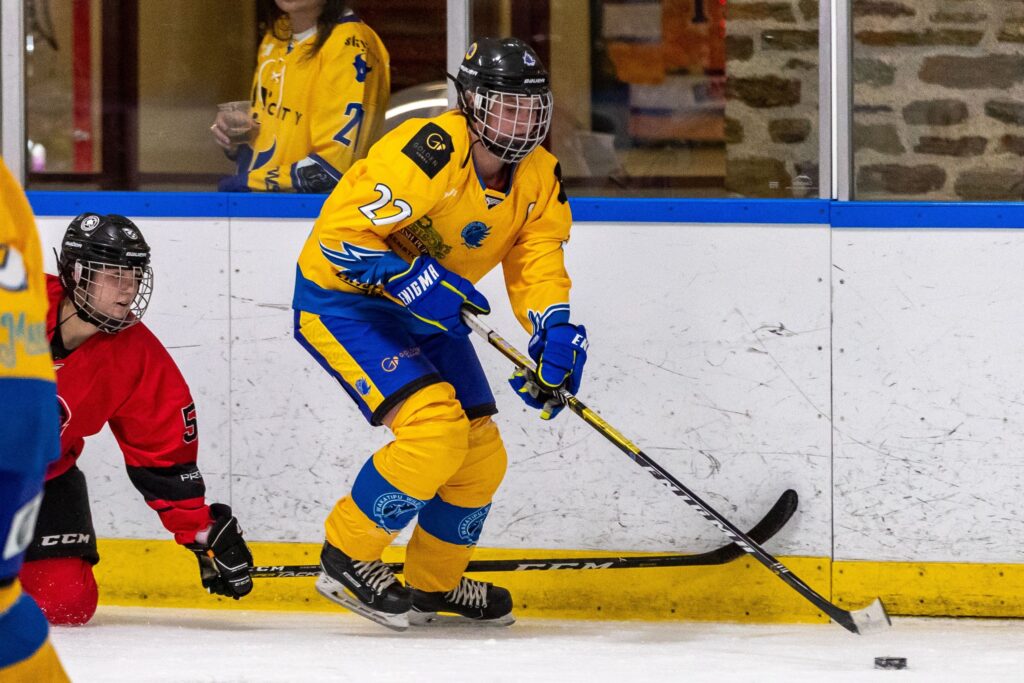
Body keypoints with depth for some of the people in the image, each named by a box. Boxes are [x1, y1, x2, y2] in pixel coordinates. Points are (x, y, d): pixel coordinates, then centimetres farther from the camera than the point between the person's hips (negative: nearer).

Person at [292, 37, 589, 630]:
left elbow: (537, 263, -2)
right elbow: (339, 233, -29)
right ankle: (347, 559, -10)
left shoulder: (539, 177, -5)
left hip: (423, 309, 9)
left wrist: (557, 334, -20)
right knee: (436, 426, -25)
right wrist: (412, 283, -33)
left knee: (481, 456, 10)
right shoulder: (429, 154, -29)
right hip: (340, 298, -9)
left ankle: (435, 585, 33)